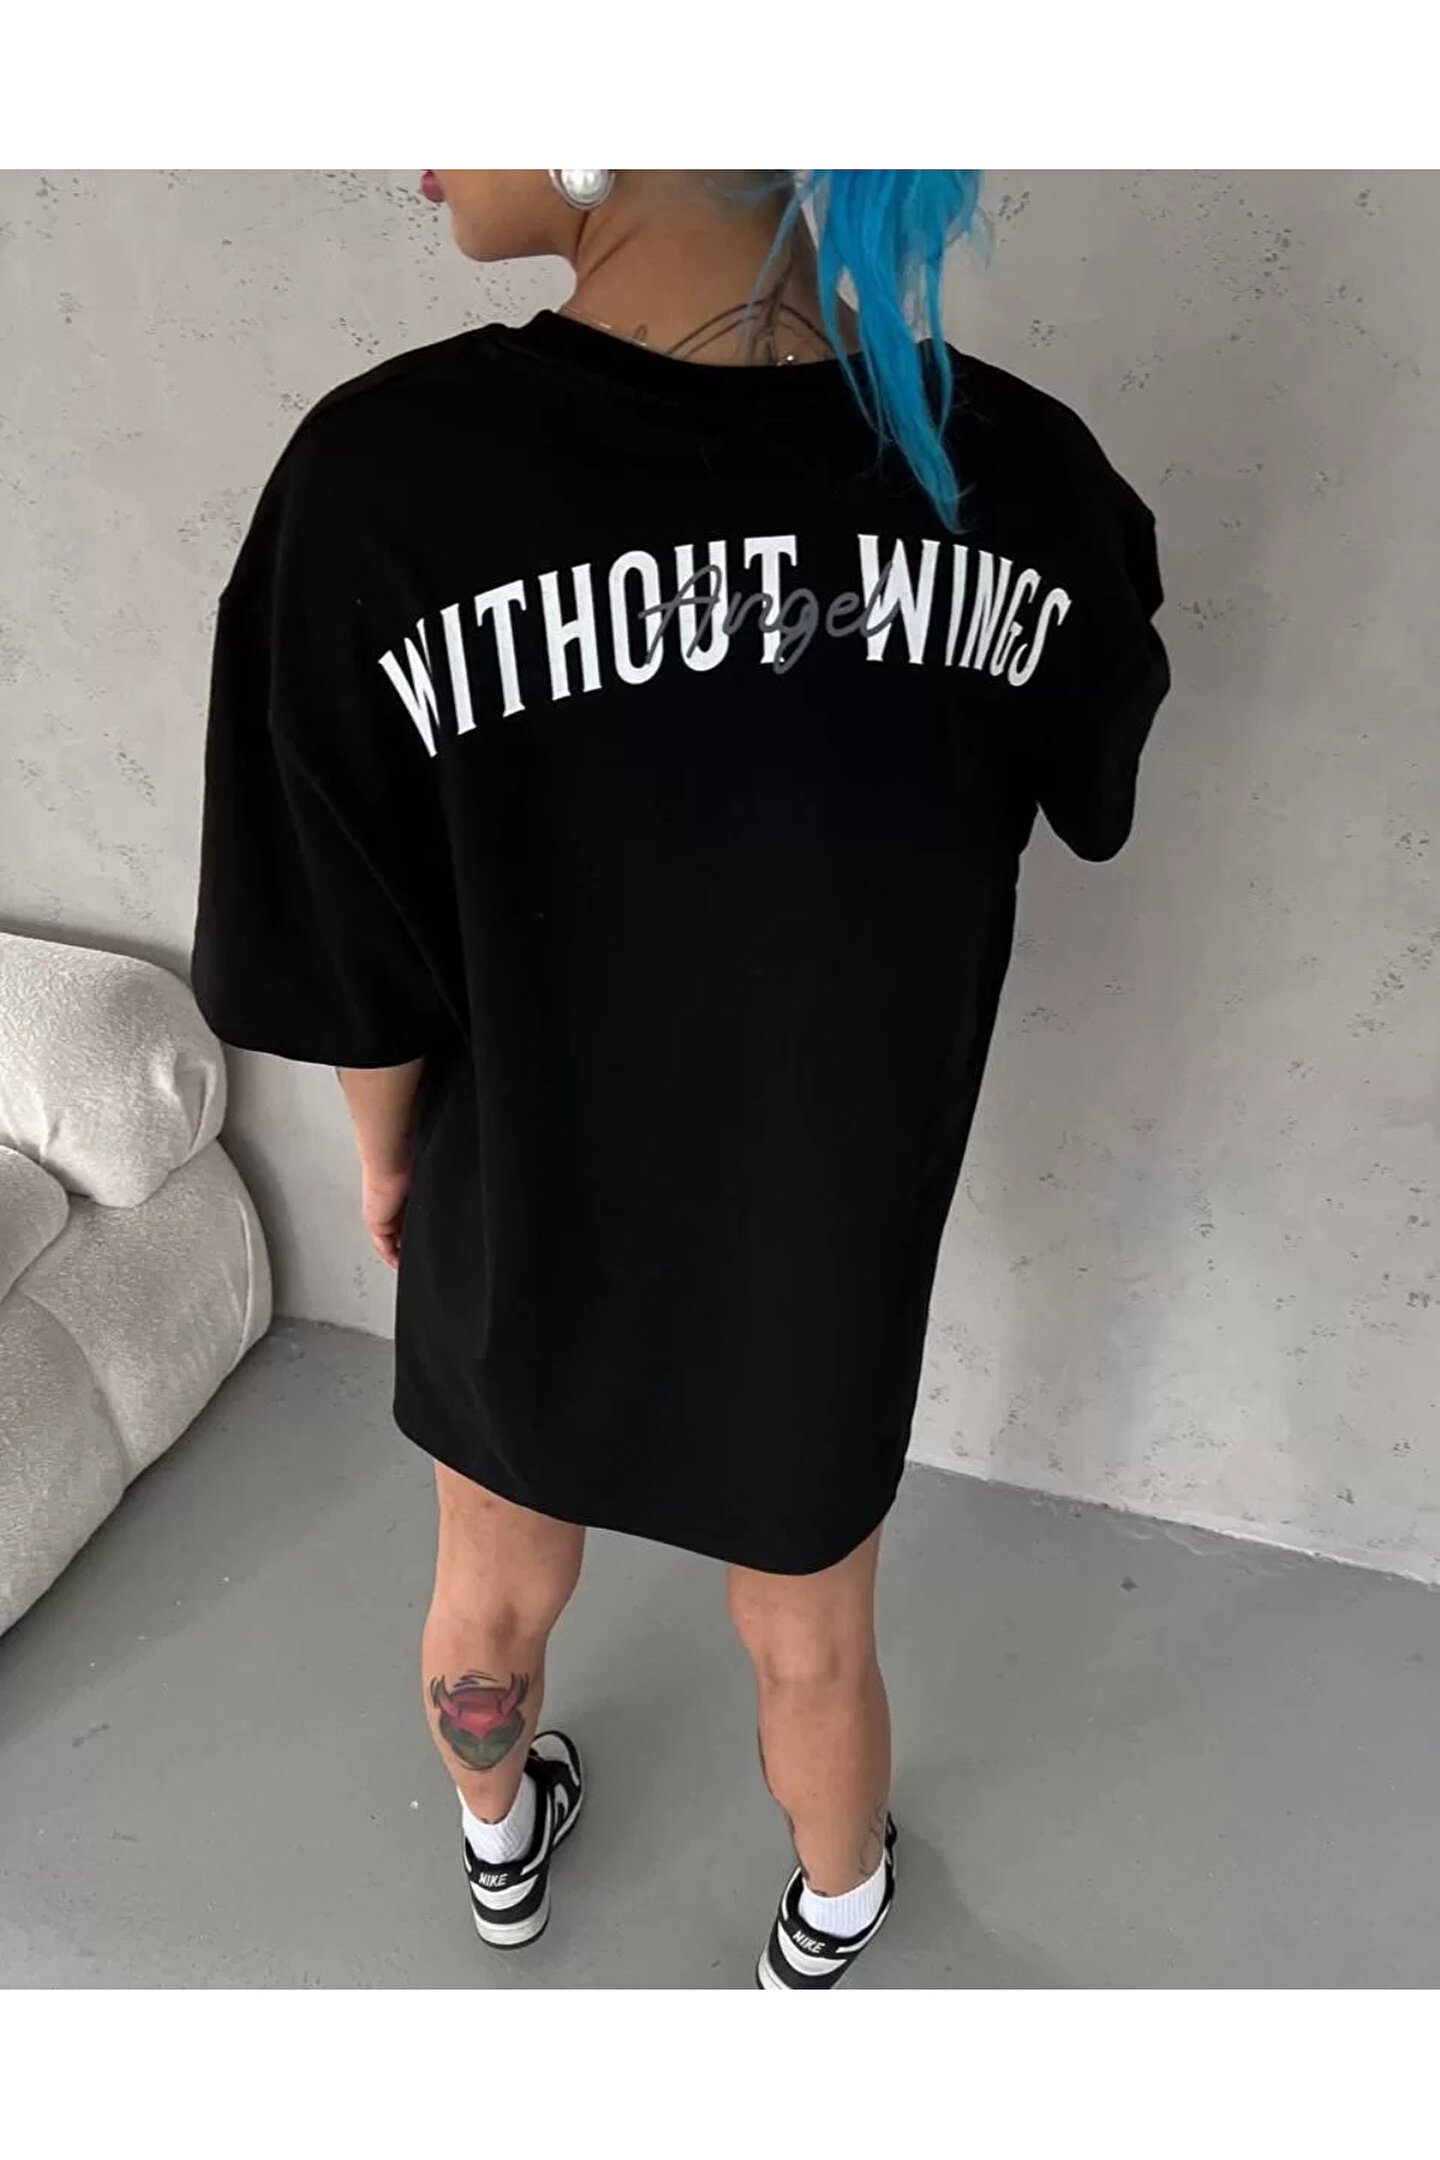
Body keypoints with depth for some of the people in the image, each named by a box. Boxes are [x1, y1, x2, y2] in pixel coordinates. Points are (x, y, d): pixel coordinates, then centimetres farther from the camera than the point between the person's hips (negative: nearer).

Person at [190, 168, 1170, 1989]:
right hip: (838, 1239, 1)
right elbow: (1090, 799, 2)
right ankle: (831, 1919, 58)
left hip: (524, 1218, 0)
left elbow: (348, 976, -16)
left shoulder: (386, 477, -28)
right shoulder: (1021, 473, -20)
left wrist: (388, 1153, 4)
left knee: (496, 1589, 31)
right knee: (810, 1646, 27)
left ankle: (501, 1852, 62)